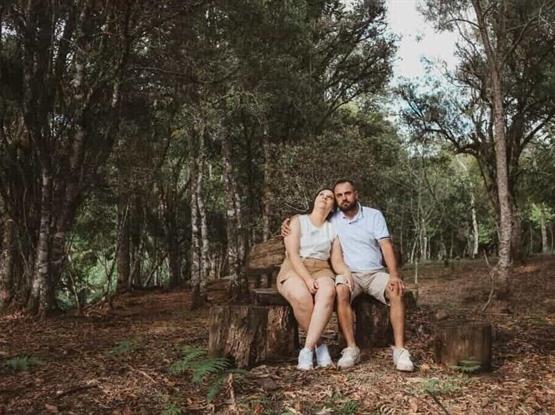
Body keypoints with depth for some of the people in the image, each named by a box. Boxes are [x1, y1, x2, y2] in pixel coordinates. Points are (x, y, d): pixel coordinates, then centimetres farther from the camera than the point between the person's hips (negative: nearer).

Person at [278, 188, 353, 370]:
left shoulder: (333, 229, 16)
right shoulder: (297, 221, 6)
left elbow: (338, 261, 9)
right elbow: (292, 254, -7)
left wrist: (349, 276, -13)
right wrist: (307, 279, -22)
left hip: (321, 271, 3)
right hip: (294, 271, -2)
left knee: (328, 292, -36)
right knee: (302, 297, -38)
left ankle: (307, 349, -35)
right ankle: (319, 345, -17)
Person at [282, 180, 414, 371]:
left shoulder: (374, 215, 4)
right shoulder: (331, 219, 7)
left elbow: (386, 246, -4)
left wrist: (394, 275, -20)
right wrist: (287, 225, -6)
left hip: (375, 272, 1)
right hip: (348, 274, 0)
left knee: (396, 291, -30)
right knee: (341, 292, -35)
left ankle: (399, 349, -26)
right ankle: (351, 349, -30)